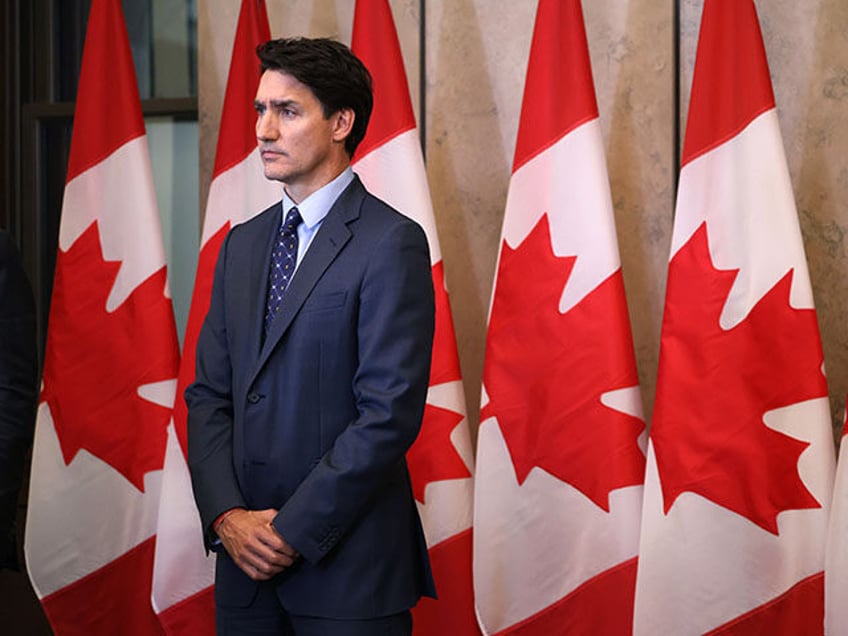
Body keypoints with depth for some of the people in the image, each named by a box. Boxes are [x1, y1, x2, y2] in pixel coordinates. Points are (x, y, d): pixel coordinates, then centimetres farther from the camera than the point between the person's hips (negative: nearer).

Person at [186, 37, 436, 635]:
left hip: (348, 568, -6)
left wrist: (292, 530, -14)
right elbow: (209, 395, 10)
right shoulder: (242, 244, 12)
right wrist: (226, 515, -4)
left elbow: (390, 413, -16)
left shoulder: (392, 243, -10)